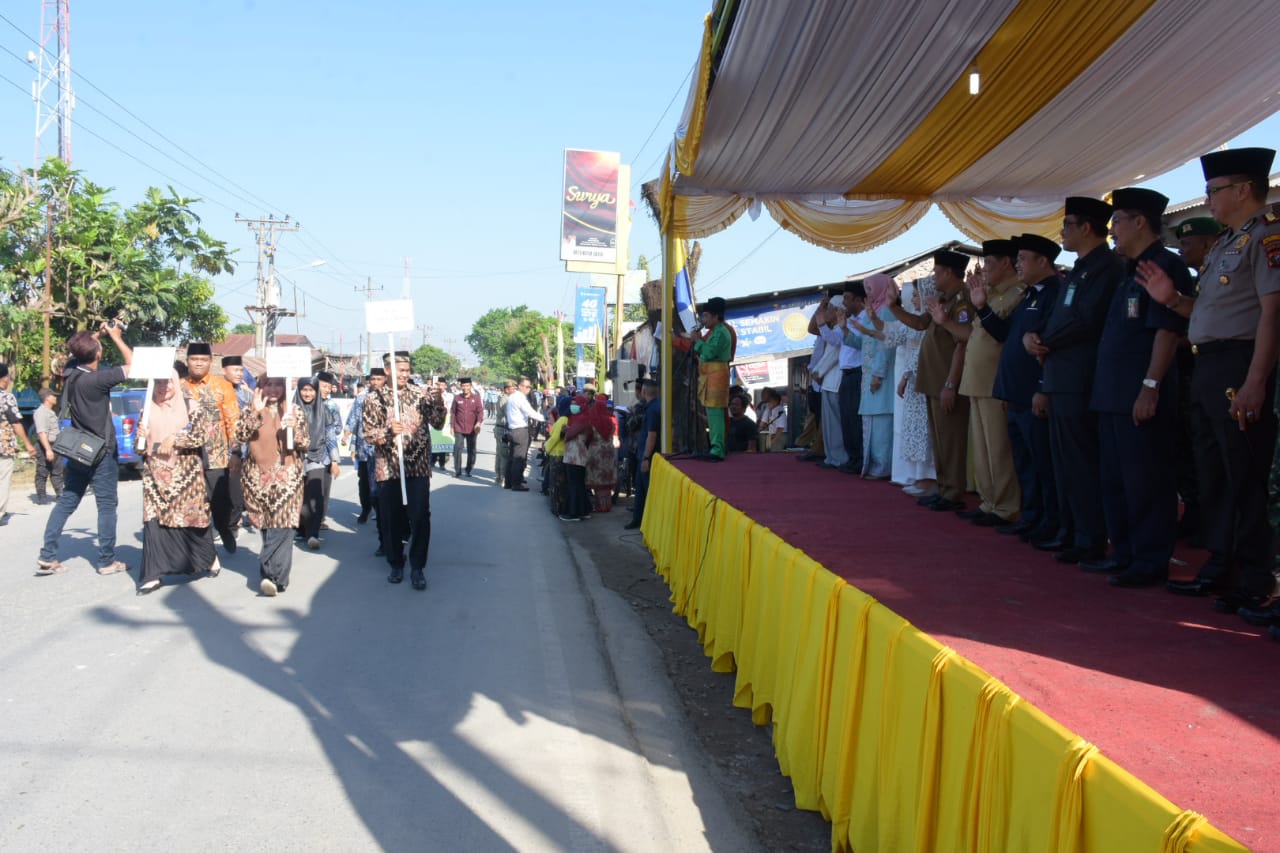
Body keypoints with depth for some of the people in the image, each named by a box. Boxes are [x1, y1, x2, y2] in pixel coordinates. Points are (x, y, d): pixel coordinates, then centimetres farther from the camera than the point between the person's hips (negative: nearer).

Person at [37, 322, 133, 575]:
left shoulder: (70, 371, -1)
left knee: (66, 502, 11)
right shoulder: (97, 379, -22)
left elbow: (78, 351, 21)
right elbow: (133, 365, -18)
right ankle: (107, 561, 5)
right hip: (102, 452, -7)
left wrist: (99, 334, 9)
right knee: (107, 505, 2)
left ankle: (47, 556, 8)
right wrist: (115, 336, -9)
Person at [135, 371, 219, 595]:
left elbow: (200, 437, -7)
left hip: (186, 474, -2)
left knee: (192, 518, 4)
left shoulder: (192, 408, 0)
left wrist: (174, 439, -18)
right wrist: (141, 437, -12)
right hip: (156, 476, 2)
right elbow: (139, 448, 9)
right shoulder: (148, 412, 8)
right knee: (154, 521, -6)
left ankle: (209, 559, 28)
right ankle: (152, 575, -4)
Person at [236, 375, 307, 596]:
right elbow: (240, 435, -10)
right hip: (258, 477, 1)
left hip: (287, 477, -1)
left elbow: (305, 444, 1)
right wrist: (255, 411, -19)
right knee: (268, 528, 6)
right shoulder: (251, 410, 7)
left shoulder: (293, 411, 5)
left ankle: (270, 574, -16)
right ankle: (278, 578, 15)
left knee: (282, 525, -13)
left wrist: (295, 427, -18)